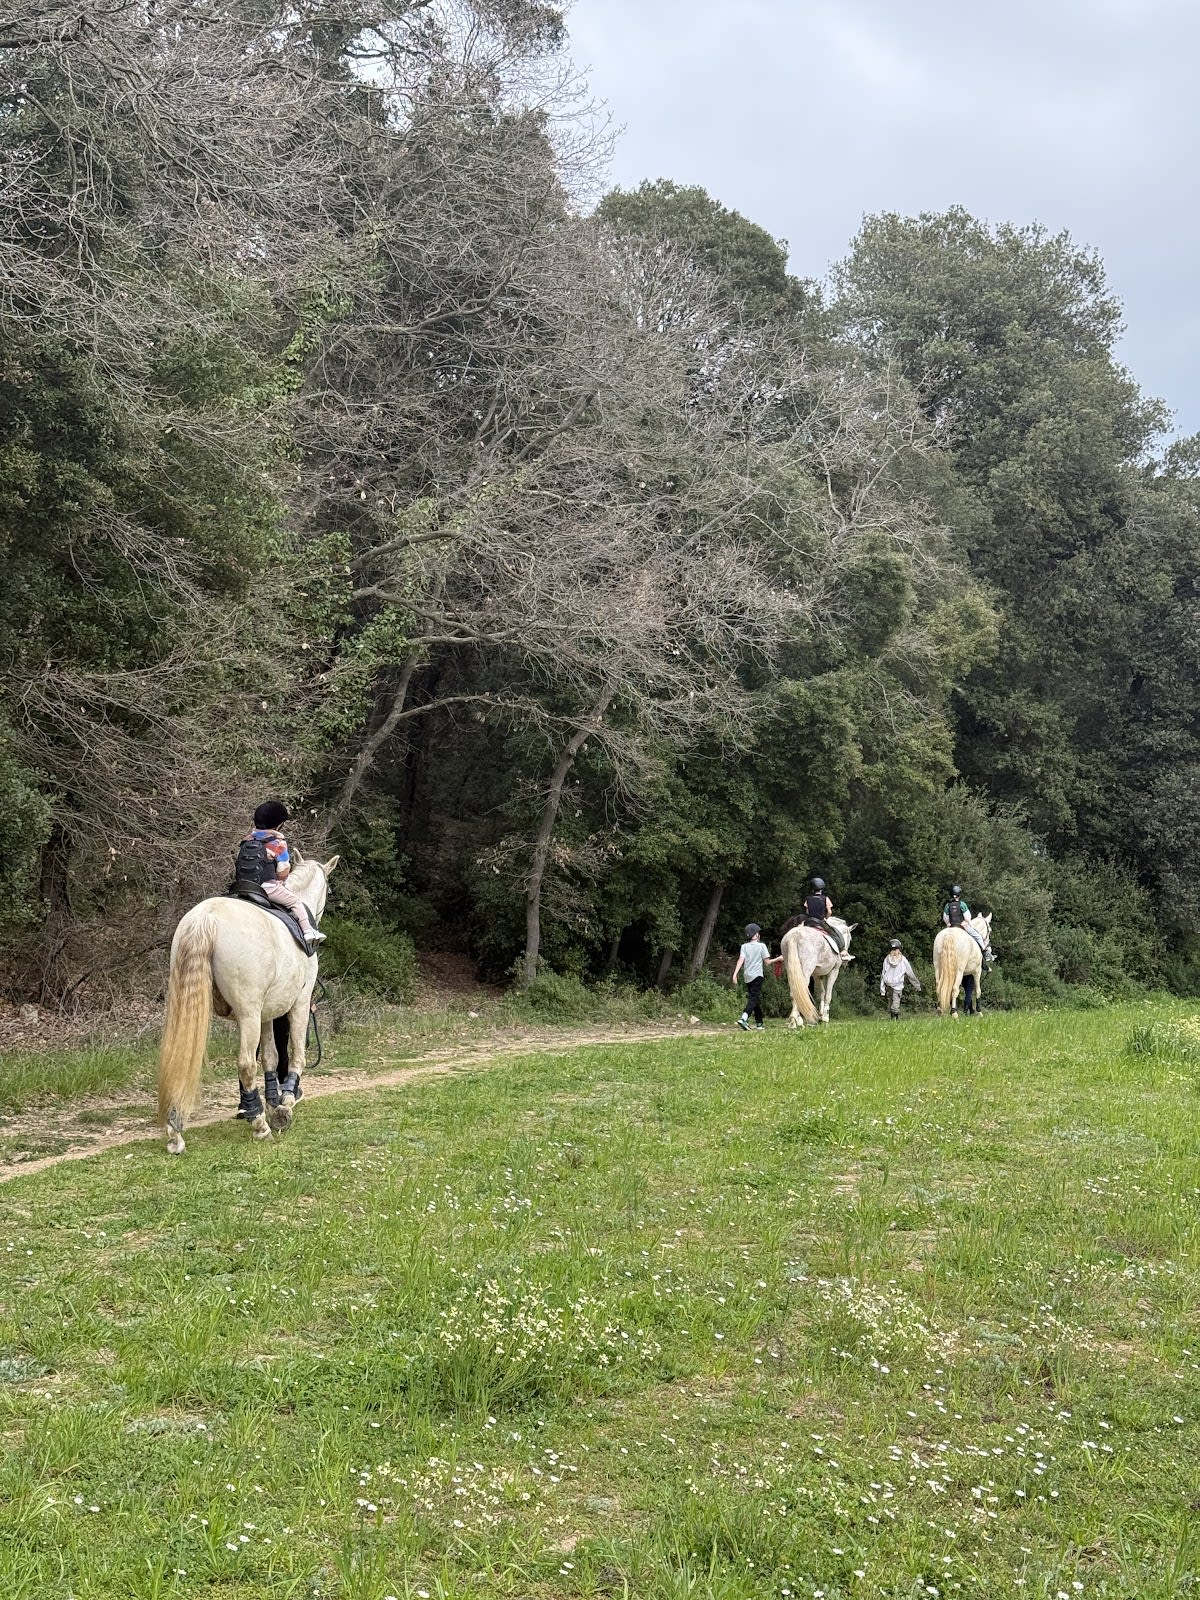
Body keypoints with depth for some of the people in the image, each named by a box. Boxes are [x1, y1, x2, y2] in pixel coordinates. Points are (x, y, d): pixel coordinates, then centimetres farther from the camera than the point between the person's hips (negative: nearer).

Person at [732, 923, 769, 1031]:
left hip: (747, 976, 5)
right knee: (754, 998, -11)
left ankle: (759, 1023, 21)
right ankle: (743, 1018, -33)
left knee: (755, 998, 16)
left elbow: (741, 960, -6)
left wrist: (735, 974, -12)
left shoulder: (744, 946, 6)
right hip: (757, 975, -5)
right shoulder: (761, 946, -2)